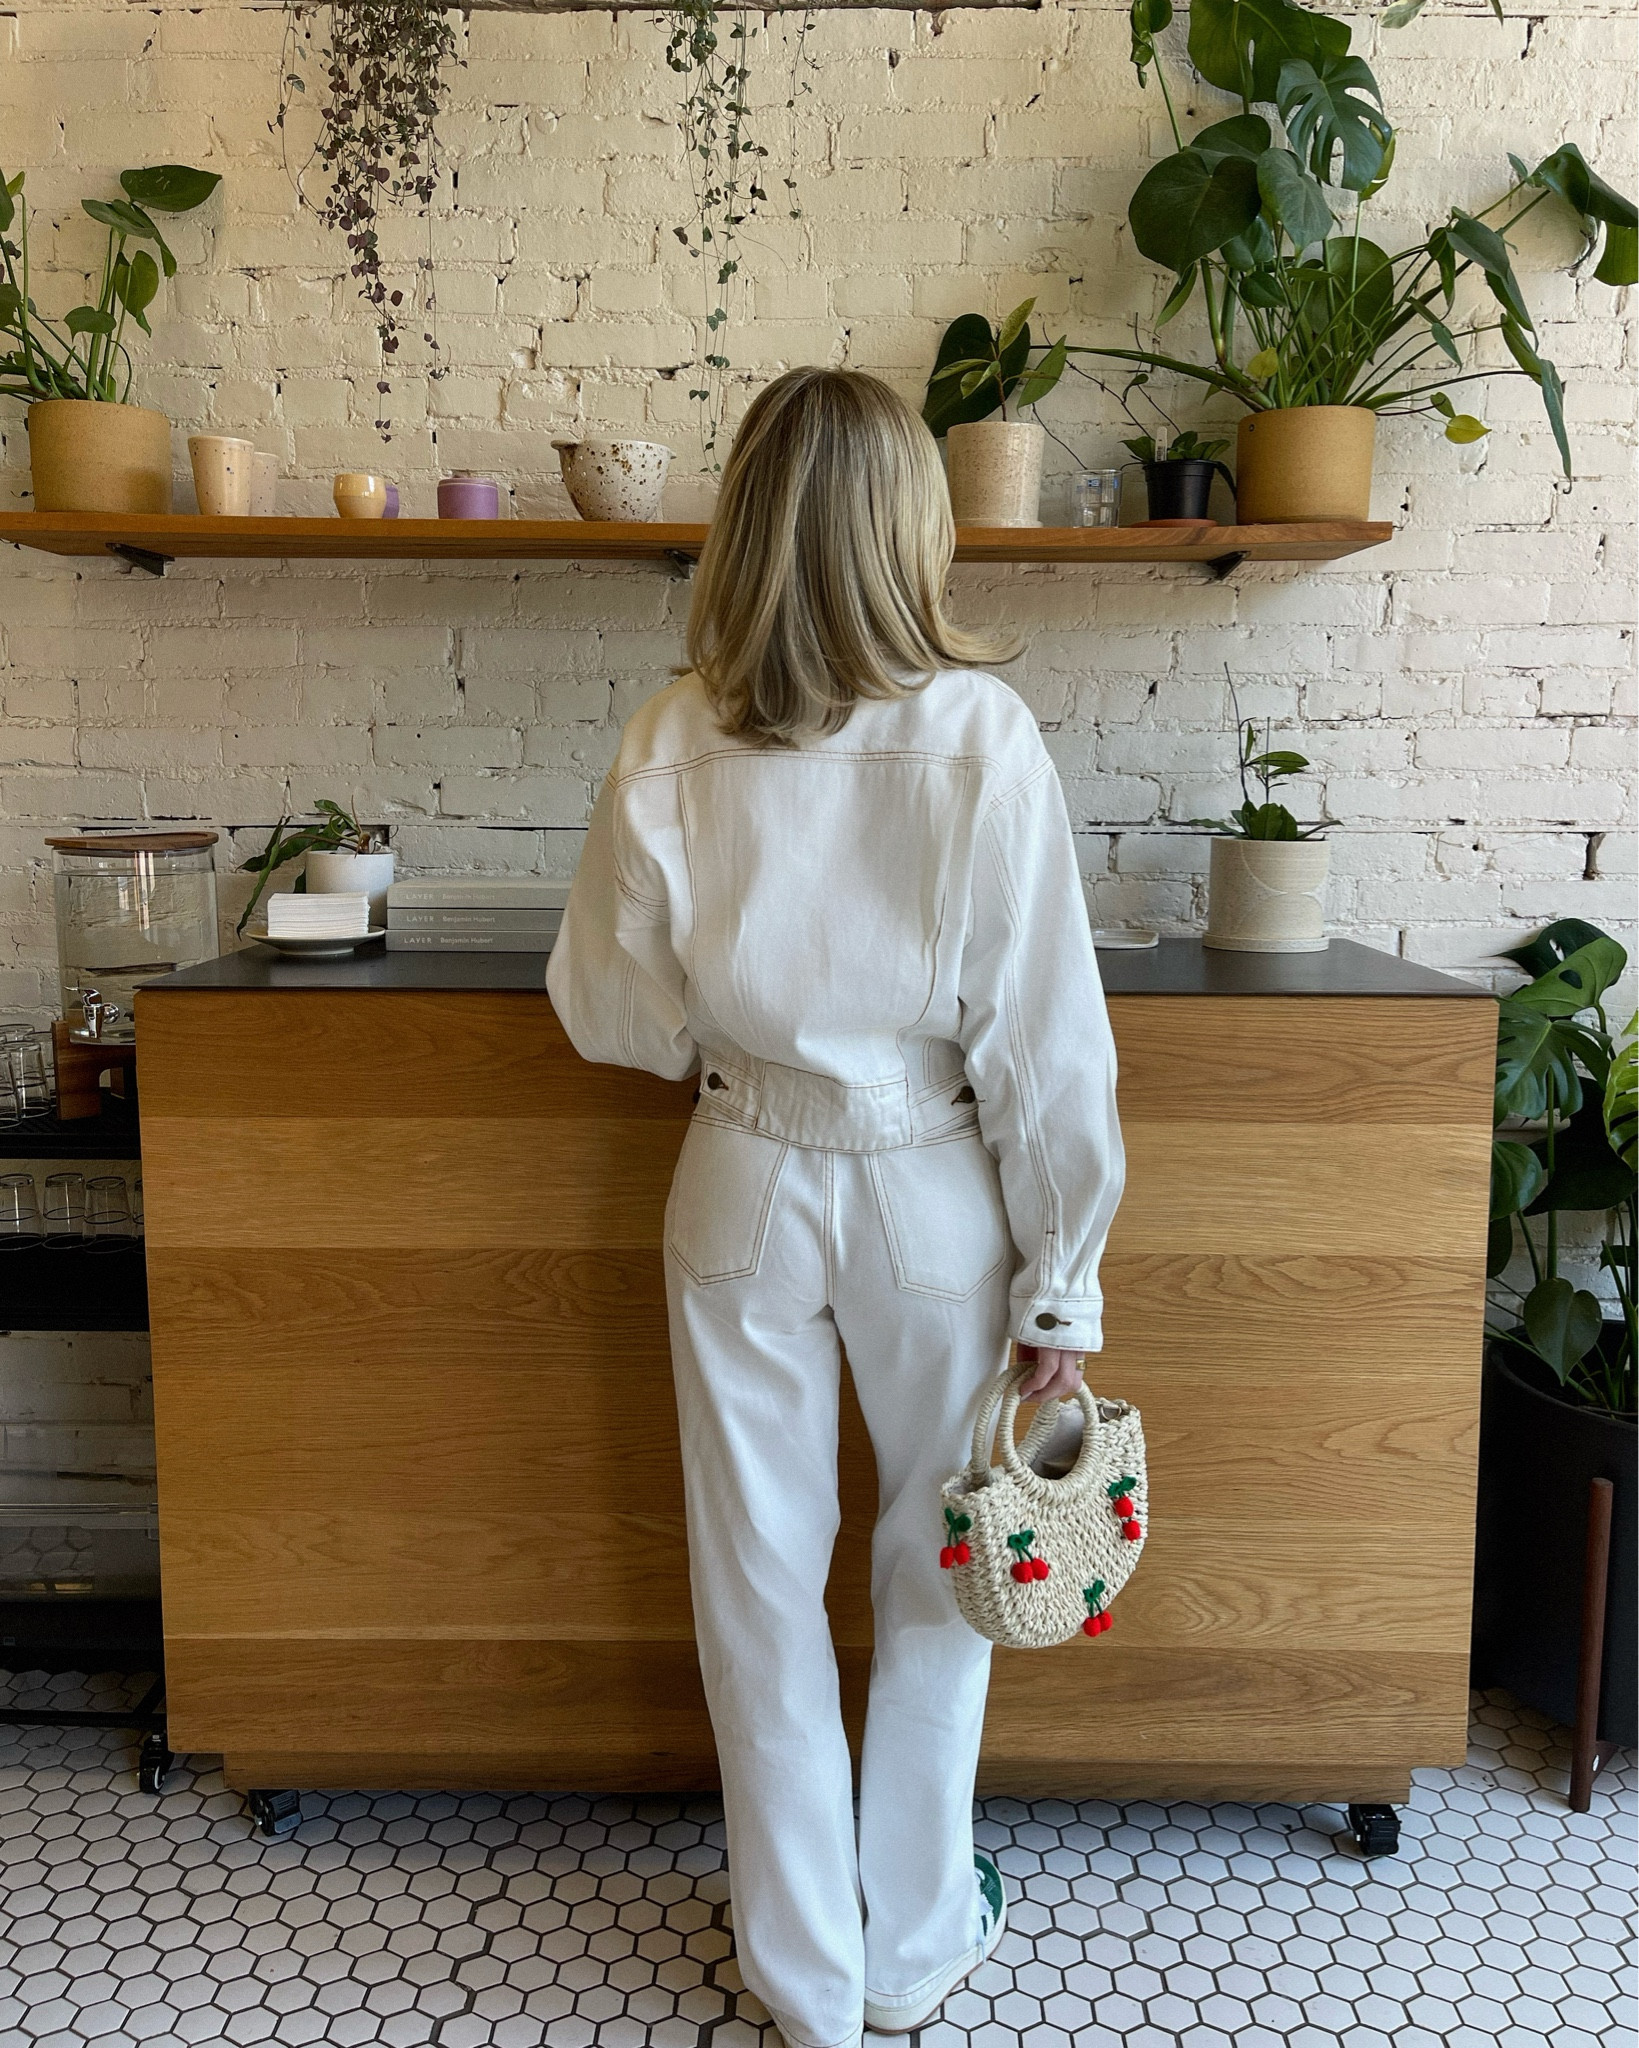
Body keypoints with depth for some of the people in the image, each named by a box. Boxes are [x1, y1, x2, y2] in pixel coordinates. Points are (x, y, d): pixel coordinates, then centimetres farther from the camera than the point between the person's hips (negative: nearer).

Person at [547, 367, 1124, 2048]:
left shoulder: (675, 741, -9)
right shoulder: (980, 736, -15)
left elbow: (610, 1006, -2)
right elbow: (1043, 1041, -13)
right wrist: (1062, 1277, -4)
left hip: (746, 1193, 1)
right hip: (934, 1199, -1)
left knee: (760, 1579, 16)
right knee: (937, 1569, 20)